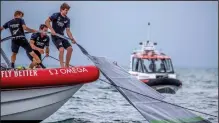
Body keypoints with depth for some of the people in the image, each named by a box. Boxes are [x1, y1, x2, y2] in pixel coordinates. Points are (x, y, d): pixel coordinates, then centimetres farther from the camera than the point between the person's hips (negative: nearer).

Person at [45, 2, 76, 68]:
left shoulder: (67, 20, 7)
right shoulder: (56, 15, -8)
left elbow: (68, 31, 2)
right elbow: (47, 22, -14)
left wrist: (72, 39, -14)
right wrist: (51, 29, -27)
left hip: (62, 36, 7)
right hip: (55, 36, -7)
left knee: (70, 49, -2)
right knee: (61, 49, -25)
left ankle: (67, 66, 12)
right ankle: (62, 66, -17)